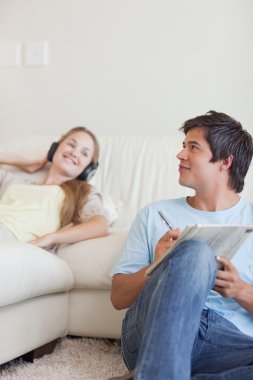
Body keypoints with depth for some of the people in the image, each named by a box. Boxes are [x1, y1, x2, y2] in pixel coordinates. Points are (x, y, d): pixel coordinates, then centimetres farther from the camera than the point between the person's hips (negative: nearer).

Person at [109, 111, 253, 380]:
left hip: (231, 342, 1)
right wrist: (156, 269, -6)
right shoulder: (154, 215, 18)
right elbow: (118, 297, 14)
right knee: (195, 252, -30)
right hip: (150, 334, 0)